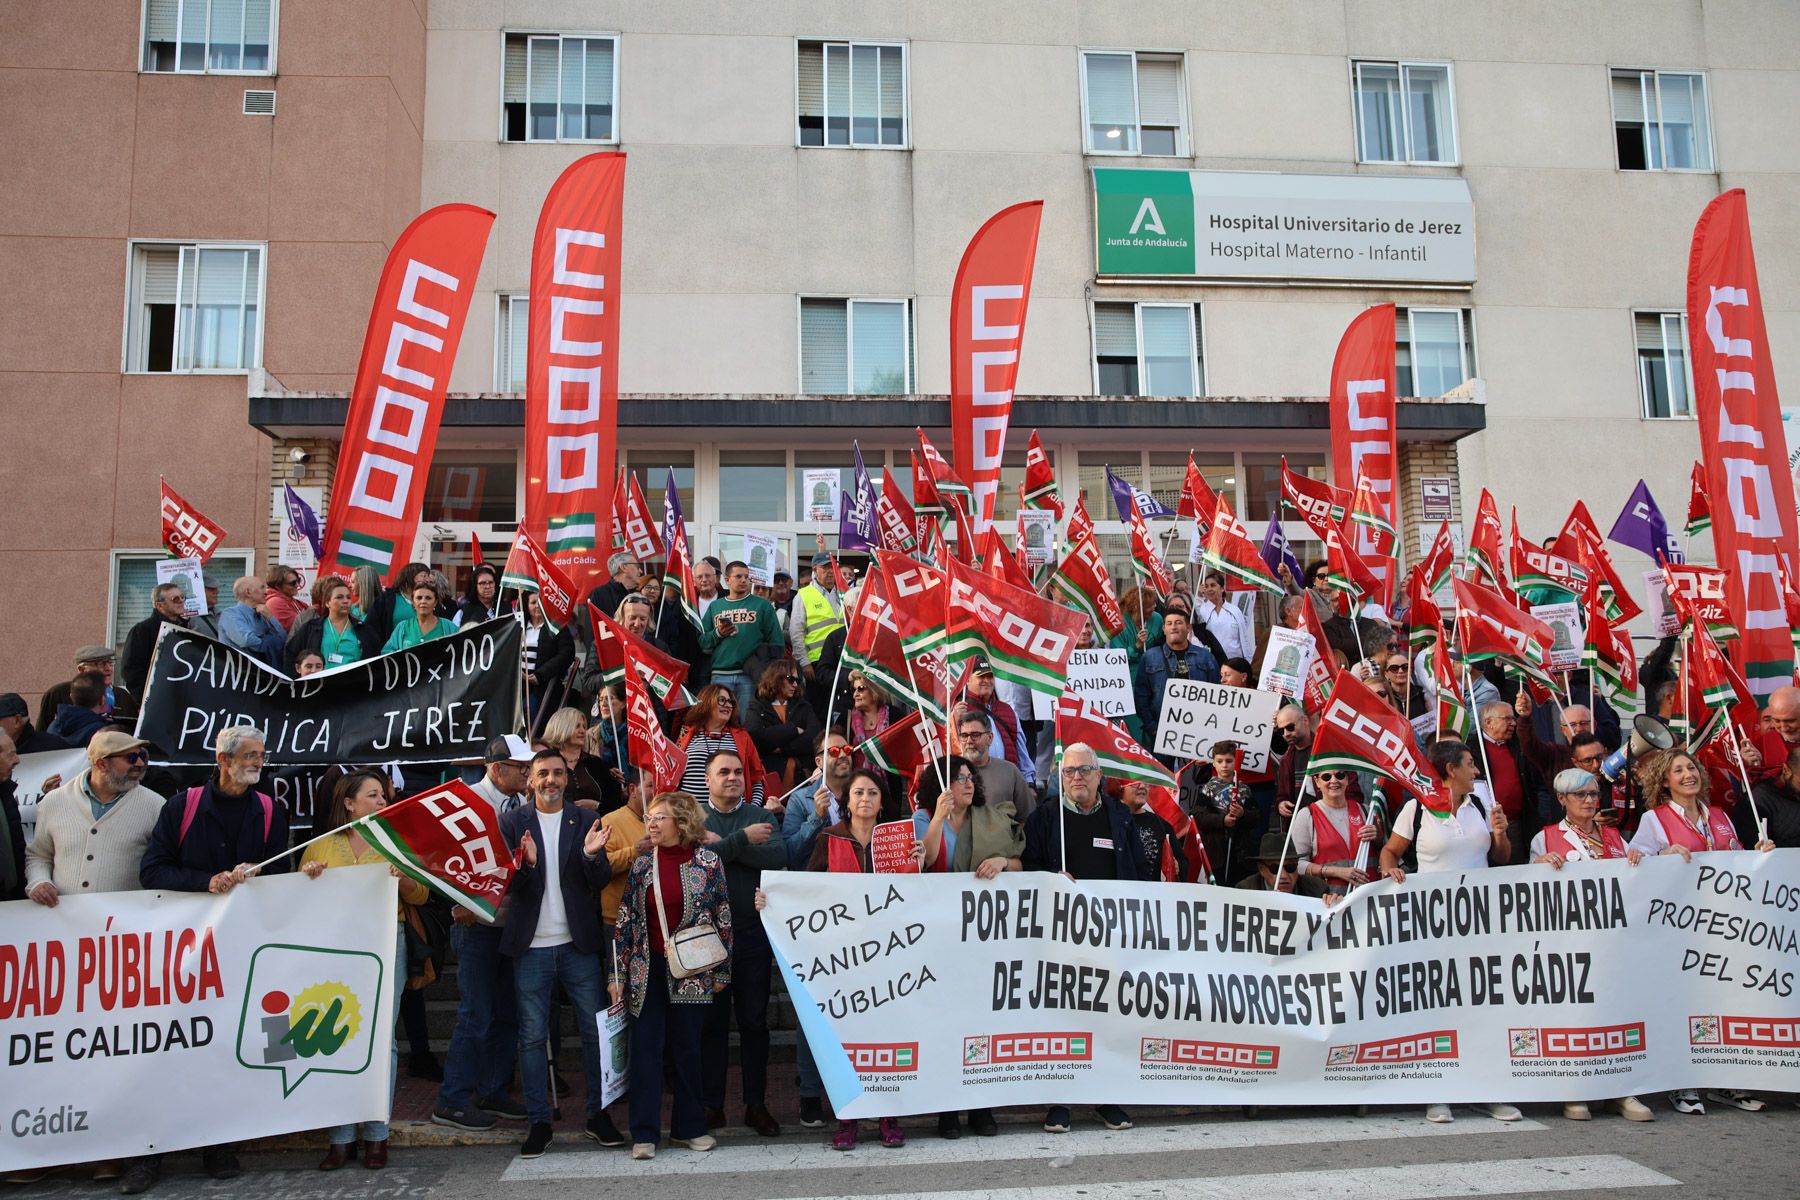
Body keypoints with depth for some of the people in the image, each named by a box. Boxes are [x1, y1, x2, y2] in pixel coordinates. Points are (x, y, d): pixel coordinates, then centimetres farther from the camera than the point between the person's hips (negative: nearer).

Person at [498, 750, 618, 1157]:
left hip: (578, 944, 1)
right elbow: (507, 884, -4)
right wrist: (525, 864, -26)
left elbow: (601, 881, -2)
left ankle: (598, 1114, 16)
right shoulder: (512, 823, 3)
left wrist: (592, 854, -23)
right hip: (531, 946, -1)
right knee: (532, 1036, 4)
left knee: (594, 1029, 4)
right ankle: (538, 1121, 14)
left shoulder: (585, 821, 5)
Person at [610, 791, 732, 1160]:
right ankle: (644, 1133, 9)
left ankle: (689, 1127, 20)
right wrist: (617, 974, 1)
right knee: (646, 1050, 2)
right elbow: (625, 919, 5)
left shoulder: (707, 860, -3)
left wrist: (722, 971, -1)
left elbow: (723, 917, 0)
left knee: (688, 1049, 7)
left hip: (692, 973, -1)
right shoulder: (643, 864, 3)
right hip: (648, 970, 2)